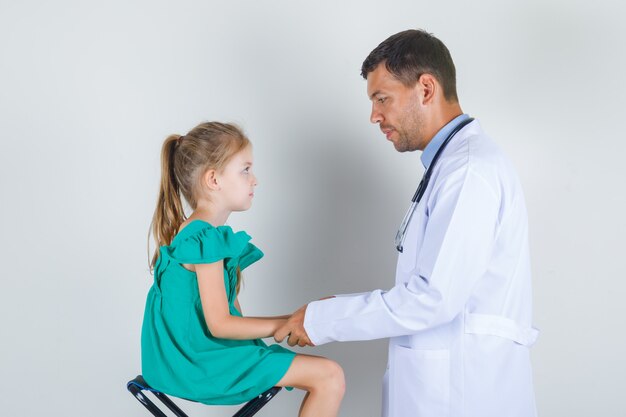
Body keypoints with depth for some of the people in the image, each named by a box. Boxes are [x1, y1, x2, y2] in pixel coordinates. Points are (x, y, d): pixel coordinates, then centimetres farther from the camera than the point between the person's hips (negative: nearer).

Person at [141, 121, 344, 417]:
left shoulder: (191, 231, 10)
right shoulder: (207, 239, -21)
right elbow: (219, 324, -22)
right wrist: (290, 323, -15)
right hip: (203, 362, -10)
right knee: (330, 376, -14)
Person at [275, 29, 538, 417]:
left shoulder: (470, 168, -18)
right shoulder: (453, 161, 14)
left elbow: (436, 297, -23)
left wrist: (322, 320, -15)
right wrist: (338, 309, 9)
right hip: (444, 382, 9)